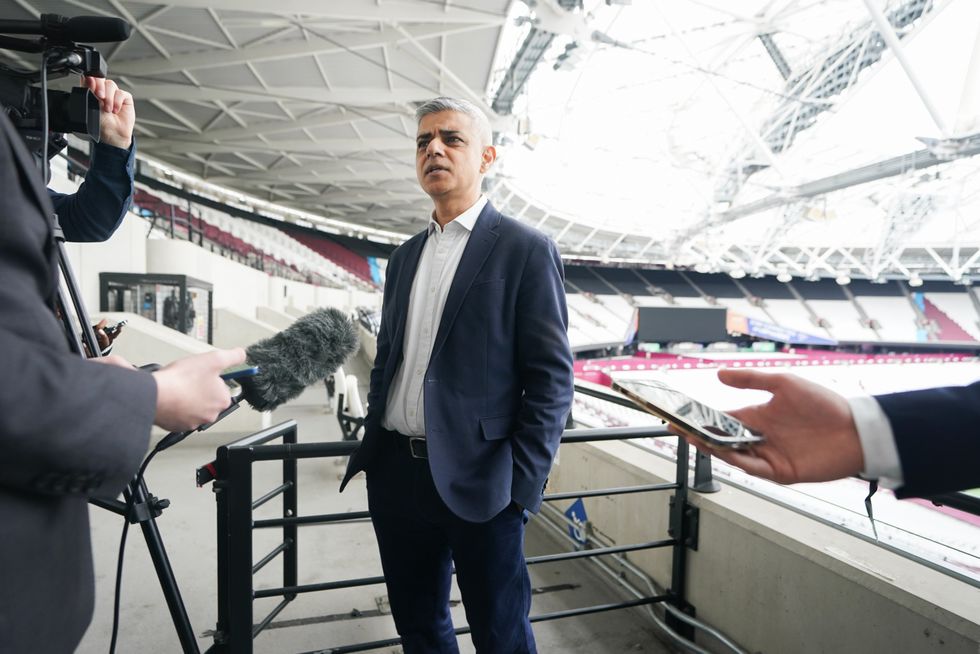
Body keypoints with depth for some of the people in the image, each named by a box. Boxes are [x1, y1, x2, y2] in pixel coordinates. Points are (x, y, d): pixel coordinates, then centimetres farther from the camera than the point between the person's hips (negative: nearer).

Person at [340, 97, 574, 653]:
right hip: (396, 474, 6)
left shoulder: (526, 249, -7)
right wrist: (371, 449, 12)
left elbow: (551, 377, -10)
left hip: (476, 481, -6)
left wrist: (522, 484, -14)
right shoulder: (406, 255, 12)